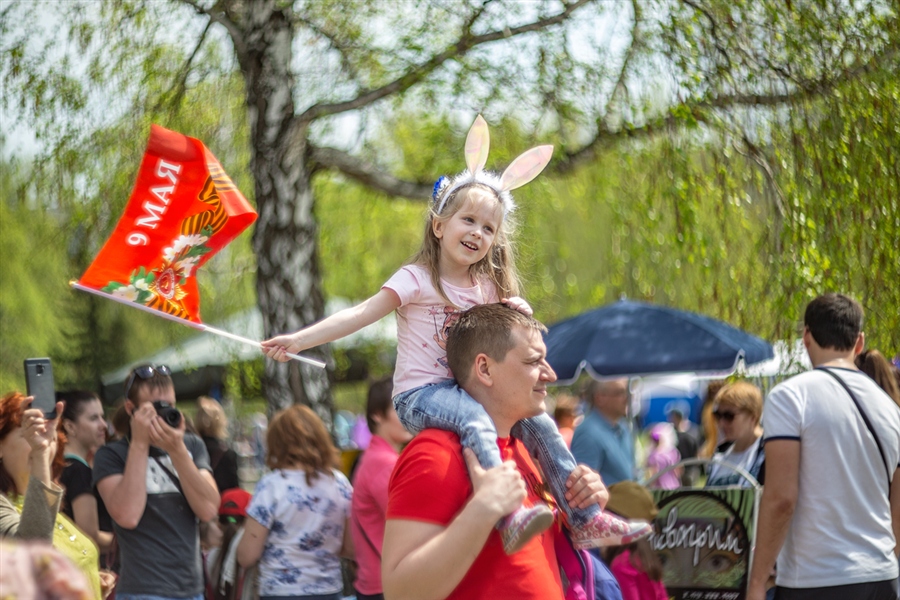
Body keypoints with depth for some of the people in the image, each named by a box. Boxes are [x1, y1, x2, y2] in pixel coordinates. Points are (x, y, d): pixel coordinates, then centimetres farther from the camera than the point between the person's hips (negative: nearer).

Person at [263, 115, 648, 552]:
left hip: (466, 391, 7)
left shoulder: (486, 285, 14)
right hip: (419, 395, -7)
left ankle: (585, 519, -4)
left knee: (538, 420, -9)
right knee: (475, 419, -36)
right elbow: (360, 315, -14)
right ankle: (508, 516, -54)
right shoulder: (417, 279, -6)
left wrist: (517, 312, -3)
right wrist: (299, 340, -26)